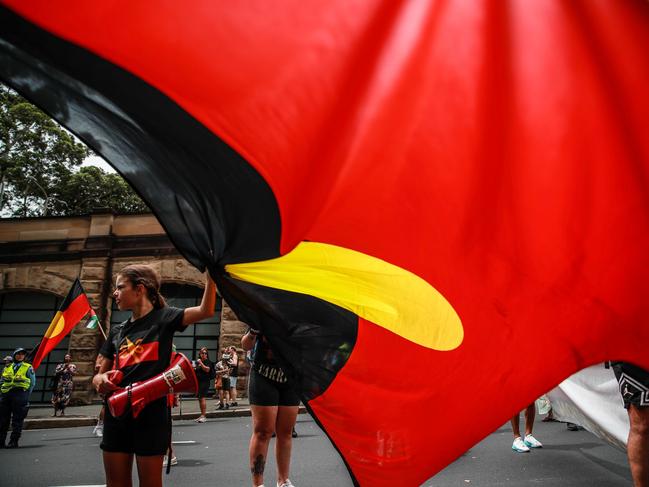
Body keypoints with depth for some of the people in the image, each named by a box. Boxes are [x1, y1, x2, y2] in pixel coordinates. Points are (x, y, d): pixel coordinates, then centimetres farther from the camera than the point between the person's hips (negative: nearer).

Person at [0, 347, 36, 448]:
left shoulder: (28, 368, 7)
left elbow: (32, 383, 6)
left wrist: (26, 396, -1)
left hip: (19, 393, -4)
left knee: (17, 419, -3)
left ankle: (14, 441, 1)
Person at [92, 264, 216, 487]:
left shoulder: (163, 317, -3)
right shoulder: (117, 331, 13)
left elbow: (205, 310, -19)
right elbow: (99, 375, 17)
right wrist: (100, 381, -7)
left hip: (151, 414, -5)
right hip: (116, 414, 6)